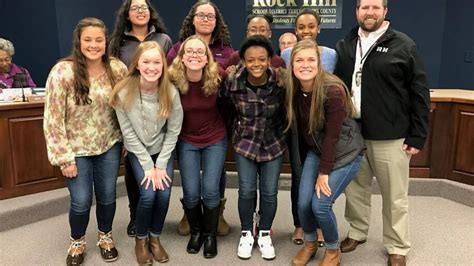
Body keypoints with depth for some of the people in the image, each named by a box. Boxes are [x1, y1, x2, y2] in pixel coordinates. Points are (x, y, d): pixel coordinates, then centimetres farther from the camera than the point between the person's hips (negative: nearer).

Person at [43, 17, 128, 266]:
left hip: (109, 146, 3)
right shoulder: (62, 72, -18)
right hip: (76, 149, -2)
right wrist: (64, 158, -14)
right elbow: (53, 119, -15)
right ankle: (77, 242, 33)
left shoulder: (118, 69, -8)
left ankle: (105, 236, 39)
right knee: (81, 201, 4)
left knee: (107, 196, 11)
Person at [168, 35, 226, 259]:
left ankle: (210, 234, 23)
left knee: (210, 190, -2)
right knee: (191, 192, 0)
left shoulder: (216, 78, -18)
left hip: (215, 140, 0)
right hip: (186, 142, 1)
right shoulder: (173, 80, -19)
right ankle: (195, 231, 29)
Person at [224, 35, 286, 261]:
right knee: (246, 191, 1)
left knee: (269, 192, 5)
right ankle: (246, 233, 23)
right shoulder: (234, 83, -17)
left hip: (274, 143, 0)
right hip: (245, 142, 0)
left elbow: (286, 111, -3)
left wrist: (279, 131, 2)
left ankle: (265, 234, 26)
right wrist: (237, 130, 6)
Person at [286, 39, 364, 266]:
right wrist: (304, 162, 4)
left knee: (320, 204, -11)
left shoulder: (333, 90, -26)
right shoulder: (294, 90, -9)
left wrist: (324, 172, -18)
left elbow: (333, 135, -23)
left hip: (344, 153, -5)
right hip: (316, 151, 5)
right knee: (303, 203, -3)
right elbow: (299, 128, 1)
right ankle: (310, 243, 27)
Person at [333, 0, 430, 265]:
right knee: (356, 189, 15)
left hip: (391, 137, -3)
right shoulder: (344, 46, 7)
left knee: (395, 196, 8)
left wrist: (417, 136, -7)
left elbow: (420, 93, -4)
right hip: (351, 135, 4)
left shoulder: (404, 45, -5)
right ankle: (357, 232, 35)